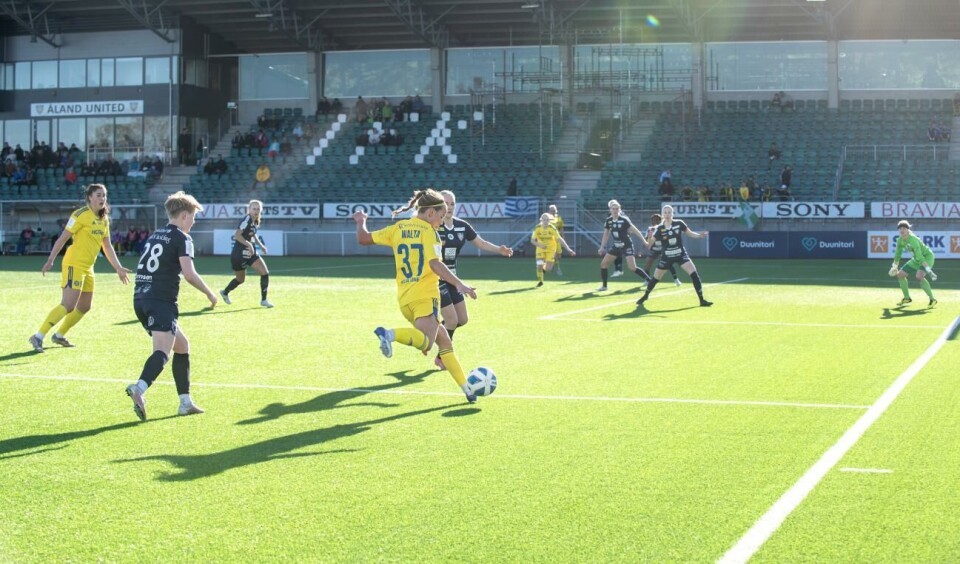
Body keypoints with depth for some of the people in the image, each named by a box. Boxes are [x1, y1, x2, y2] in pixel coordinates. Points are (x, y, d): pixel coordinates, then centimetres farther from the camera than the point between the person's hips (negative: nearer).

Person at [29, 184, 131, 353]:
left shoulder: (104, 219, 11)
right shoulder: (81, 215, -12)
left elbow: (107, 246, 17)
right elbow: (62, 238, -12)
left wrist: (118, 268, 13)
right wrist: (50, 261, -15)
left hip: (87, 268, 9)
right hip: (74, 264, -9)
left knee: (84, 307, 13)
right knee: (68, 306, -16)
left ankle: (59, 335, 28)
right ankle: (38, 337, -14)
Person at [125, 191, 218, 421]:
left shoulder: (155, 236, 23)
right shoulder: (181, 238, -3)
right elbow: (189, 274, -13)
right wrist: (209, 293, -2)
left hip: (141, 299, 9)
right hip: (161, 301, -9)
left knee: (182, 345, 19)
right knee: (162, 352, -20)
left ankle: (185, 402, 18)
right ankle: (139, 388, -46)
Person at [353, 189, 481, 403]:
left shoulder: (398, 228, 12)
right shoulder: (428, 231, -5)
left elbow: (364, 239, 14)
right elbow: (435, 264, -19)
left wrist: (360, 221, 34)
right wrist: (459, 284, -25)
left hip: (404, 299, 8)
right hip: (425, 296, -8)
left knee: (445, 341, 16)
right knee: (425, 342, -24)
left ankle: (466, 389, 14)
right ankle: (390, 334, -46)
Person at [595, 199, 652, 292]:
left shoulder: (624, 219, -16)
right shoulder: (608, 220, 0)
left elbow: (635, 230, -16)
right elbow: (606, 235, 11)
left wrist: (644, 241, -19)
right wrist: (602, 247, 5)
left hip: (627, 246, -6)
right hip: (616, 246, 6)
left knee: (632, 267, -18)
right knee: (603, 263, 3)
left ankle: (650, 280, -6)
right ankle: (604, 286, 15)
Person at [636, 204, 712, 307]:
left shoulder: (679, 223, -7)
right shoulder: (659, 228, -10)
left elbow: (691, 233, 4)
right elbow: (649, 244, -12)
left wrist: (700, 235, -16)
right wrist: (650, 235, -33)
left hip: (681, 254, 0)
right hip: (667, 257, 0)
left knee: (694, 274, -18)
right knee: (655, 278, 9)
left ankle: (702, 300, -12)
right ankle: (645, 296, 37)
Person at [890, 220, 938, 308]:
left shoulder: (913, 239, -30)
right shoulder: (900, 240, -6)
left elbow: (919, 256, -37)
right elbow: (898, 254, 12)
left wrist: (928, 270, -40)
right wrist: (895, 266, 18)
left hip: (927, 257, -9)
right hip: (916, 259, 9)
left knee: (919, 276, -31)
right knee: (900, 274, 7)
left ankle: (932, 299, -20)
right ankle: (907, 298, 24)